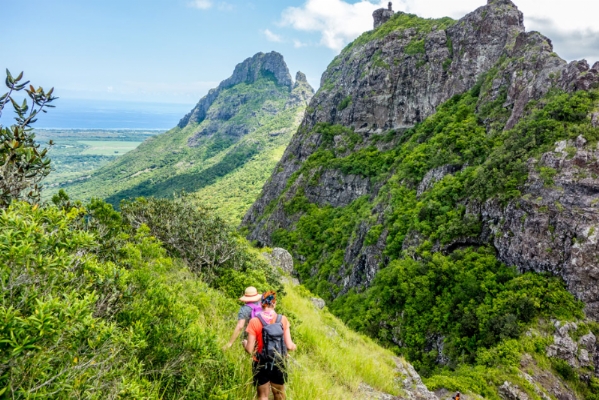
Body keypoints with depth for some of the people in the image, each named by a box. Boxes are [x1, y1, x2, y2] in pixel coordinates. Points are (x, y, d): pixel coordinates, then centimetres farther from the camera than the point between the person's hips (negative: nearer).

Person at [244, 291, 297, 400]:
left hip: (261, 364, -2)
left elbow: (250, 350, -13)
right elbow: (289, 346, -9)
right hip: (279, 364, 2)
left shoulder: (255, 322, -16)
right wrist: (294, 347, 14)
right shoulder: (283, 319, -11)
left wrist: (244, 343, 8)